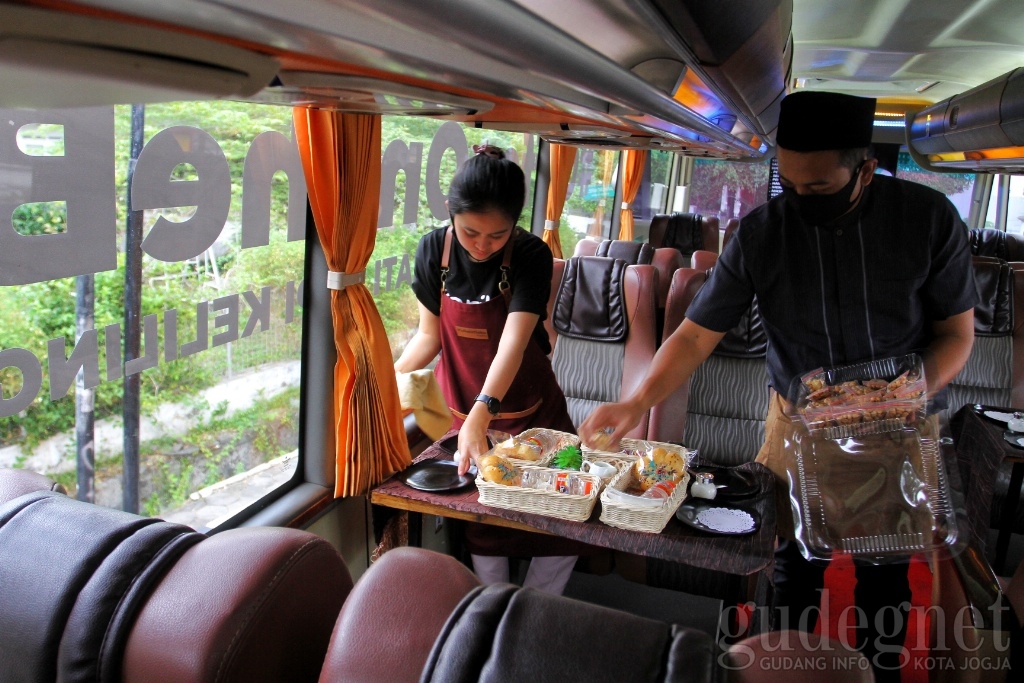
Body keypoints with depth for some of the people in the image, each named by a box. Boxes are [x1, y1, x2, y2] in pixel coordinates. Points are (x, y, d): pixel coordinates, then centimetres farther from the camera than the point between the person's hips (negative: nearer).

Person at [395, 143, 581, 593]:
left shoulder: (531, 256, -19)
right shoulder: (434, 250, -9)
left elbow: (514, 341, -33)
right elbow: (430, 335, 1)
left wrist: (481, 414, -48)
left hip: (531, 411, -1)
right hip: (464, 411, 1)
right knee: (486, 526, -7)